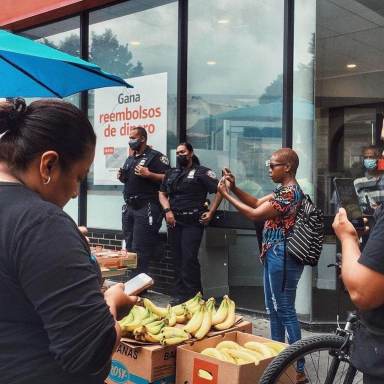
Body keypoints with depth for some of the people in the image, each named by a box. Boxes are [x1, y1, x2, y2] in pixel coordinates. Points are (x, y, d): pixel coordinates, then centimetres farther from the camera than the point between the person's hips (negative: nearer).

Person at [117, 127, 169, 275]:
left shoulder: (155, 156, -5)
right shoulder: (130, 159, 20)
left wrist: (148, 174, -21)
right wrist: (121, 177, 9)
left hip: (147, 208, -8)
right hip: (129, 207, 8)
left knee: (141, 250, -9)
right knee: (129, 247, 11)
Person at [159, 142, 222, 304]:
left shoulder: (201, 172, -1)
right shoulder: (171, 173, 17)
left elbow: (219, 190, -5)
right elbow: (162, 193, 17)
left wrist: (211, 212, -9)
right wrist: (167, 210, 0)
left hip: (193, 222, -6)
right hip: (174, 221, 6)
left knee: (189, 259, -9)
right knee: (177, 259, 9)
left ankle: (193, 296, 0)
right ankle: (180, 294, 19)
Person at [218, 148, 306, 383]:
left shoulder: (289, 194, -20)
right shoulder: (285, 191, 12)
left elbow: (255, 214, -21)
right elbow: (257, 202, 15)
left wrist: (227, 195, -14)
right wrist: (235, 188, 2)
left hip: (282, 257, -10)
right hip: (275, 256, 10)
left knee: (286, 311, -4)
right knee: (274, 309, 18)